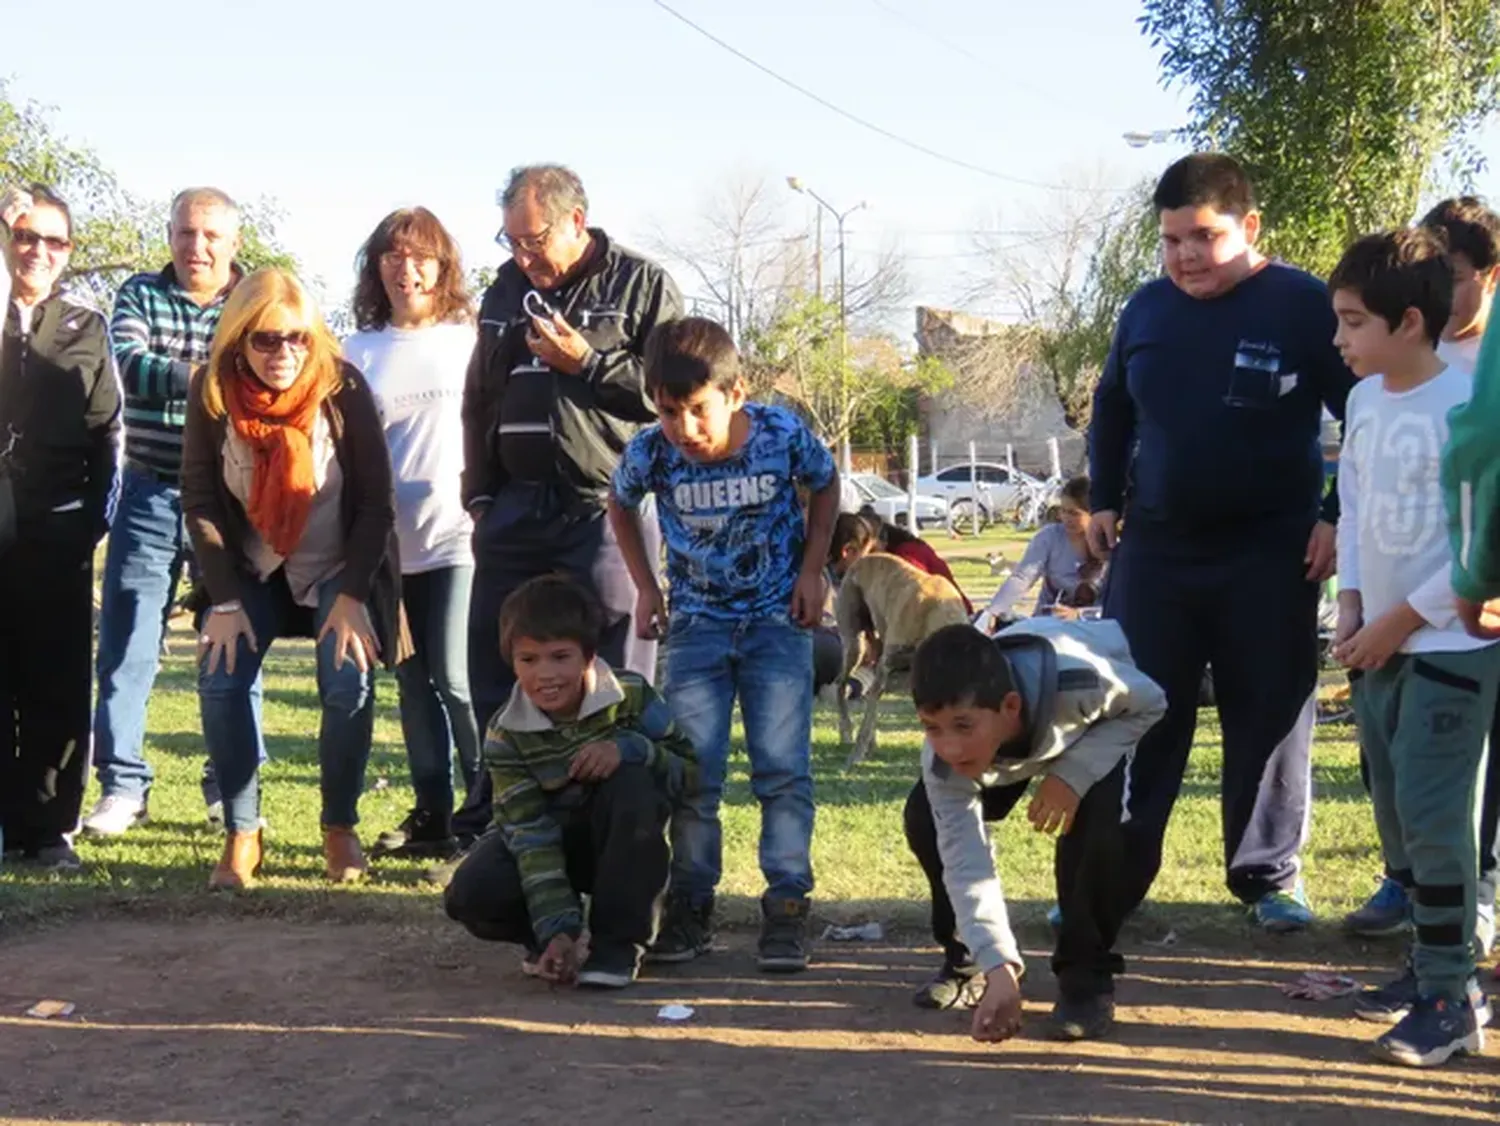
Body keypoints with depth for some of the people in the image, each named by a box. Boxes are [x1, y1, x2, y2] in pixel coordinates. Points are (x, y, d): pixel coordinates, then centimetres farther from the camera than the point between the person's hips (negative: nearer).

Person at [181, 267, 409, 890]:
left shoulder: (343, 389, -17)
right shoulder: (211, 393, -12)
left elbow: (376, 501, -13)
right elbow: (200, 500, -8)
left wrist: (352, 595, -18)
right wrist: (225, 601, -13)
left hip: (339, 566, -2)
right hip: (252, 567, 2)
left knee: (349, 686, -19)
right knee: (220, 681, -17)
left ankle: (340, 828, 1)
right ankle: (241, 835, -4)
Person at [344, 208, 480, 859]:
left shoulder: (472, 340, 3)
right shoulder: (358, 353, 10)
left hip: (457, 537, -3)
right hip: (387, 544, 4)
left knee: (456, 679, -10)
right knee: (413, 682, 9)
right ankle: (432, 812, 18)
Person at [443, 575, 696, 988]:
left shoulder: (631, 697, -18)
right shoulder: (506, 736, -18)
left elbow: (687, 767, -16)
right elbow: (529, 832, -23)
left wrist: (629, 747, -37)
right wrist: (556, 931, -33)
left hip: (622, 845, 0)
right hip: (553, 841, 0)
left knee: (632, 781, -34)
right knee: (470, 896, -27)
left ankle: (618, 941, -20)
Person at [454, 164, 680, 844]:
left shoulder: (642, 286, -1)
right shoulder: (507, 289, 16)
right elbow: (478, 399, 23)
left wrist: (586, 362, -13)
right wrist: (480, 494, 17)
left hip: (608, 510, -5)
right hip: (517, 506, 5)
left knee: (614, 681, -4)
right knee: (494, 666, 8)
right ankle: (494, 809, 20)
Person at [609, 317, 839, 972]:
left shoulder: (783, 434, -19)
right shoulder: (651, 452, -16)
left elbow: (825, 486, 2)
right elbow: (620, 506, 7)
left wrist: (811, 571, -5)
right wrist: (646, 587, 2)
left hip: (778, 621, -1)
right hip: (698, 624, 2)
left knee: (783, 768, -4)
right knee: (691, 771, 1)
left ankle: (787, 906, 4)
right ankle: (690, 907, 12)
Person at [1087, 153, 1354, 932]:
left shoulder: (1303, 305, -9)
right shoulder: (1148, 307, 5)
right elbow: (1111, 408, 21)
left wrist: (1338, 515, -9)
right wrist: (1104, 500, 14)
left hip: (1271, 551, -3)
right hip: (1155, 546, 4)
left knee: (1270, 716, 5)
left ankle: (1270, 876, 19)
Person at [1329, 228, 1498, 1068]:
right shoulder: (1365, 398, 7)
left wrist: (1403, 619, -14)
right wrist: (1353, 603, 5)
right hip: (1382, 642, 8)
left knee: (1432, 811, -8)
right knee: (1397, 809, 12)